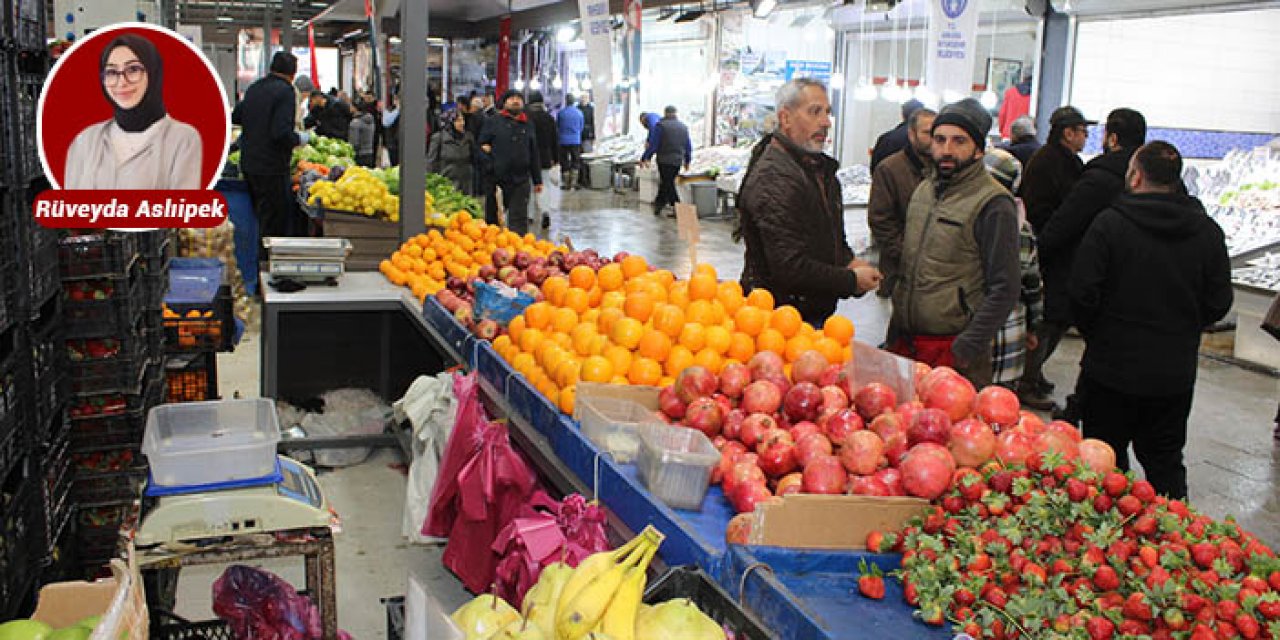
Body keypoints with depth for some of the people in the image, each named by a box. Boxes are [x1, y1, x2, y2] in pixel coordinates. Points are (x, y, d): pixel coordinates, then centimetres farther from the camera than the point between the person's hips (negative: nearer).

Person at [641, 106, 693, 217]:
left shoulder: (660, 125, -8)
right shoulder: (683, 127, 10)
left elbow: (653, 144, -11)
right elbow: (688, 146, 16)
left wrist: (644, 158, -3)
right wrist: (687, 161, 29)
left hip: (664, 160, -5)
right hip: (678, 161, 5)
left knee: (667, 184, 0)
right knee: (666, 182, 16)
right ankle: (658, 205, 25)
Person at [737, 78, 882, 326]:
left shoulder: (820, 167, 14)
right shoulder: (773, 178, -20)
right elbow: (790, 268, -26)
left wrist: (848, 261, 3)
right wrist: (852, 280, -14)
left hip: (818, 313, 9)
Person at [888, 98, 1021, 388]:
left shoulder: (993, 204, -11)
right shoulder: (924, 190, 11)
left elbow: (1004, 290, -14)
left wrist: (965, 350, -18)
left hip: (953, 354, -6)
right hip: (904, 343, 6)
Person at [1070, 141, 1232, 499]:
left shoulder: (1110, 223, -13)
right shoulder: (1207, 231, -1)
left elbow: (1083, 294, -14)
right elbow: (1219, 303, 3)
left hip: (1112, 367, -4)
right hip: (1176, 373, 4)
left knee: (1106, 461, 9)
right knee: (1166, 462, 16)